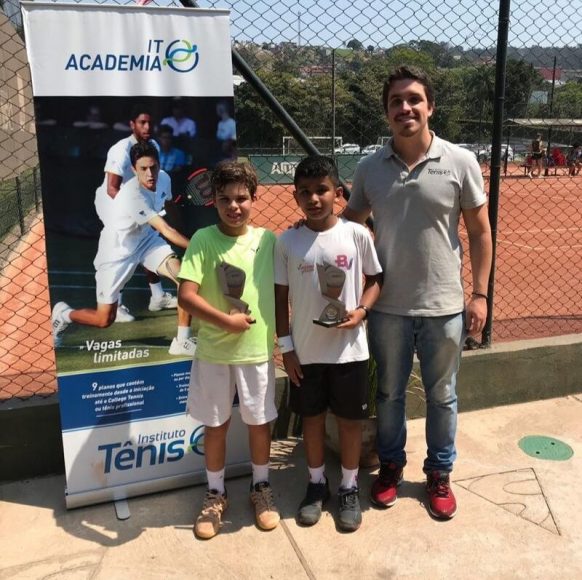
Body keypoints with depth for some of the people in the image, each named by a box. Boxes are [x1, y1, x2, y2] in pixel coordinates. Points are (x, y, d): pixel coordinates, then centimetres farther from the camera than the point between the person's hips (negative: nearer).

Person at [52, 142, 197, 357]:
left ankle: (183, 342, -7)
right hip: (117, 250, -6)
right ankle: (63, 314, 32)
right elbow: (166, 231, -36)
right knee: (104, 320, -1)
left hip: (145, 239, 6)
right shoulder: (133, 195, -34)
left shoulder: (164, 179, -11)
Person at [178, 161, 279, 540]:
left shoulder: (269, 240, -2)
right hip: (214, 353, -1)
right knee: (215, 425, 13)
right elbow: (186, 296, -14)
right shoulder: (203, 240, -9)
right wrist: (226, 320, -21)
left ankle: (261, 487, 37)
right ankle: (216, 494, 33)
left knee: (260, 422, 14)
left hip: (258, 352, 1)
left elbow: (280, 293, 5)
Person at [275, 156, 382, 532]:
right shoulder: (287, 242, -5)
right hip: (306, 350, 1)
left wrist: (361, 311, -15)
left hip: (349, 348, -1)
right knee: (312, 418, 16)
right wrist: (286, 346, -1)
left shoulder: (357, 235, -8)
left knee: (350, 419, 12)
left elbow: (374, 280, 3)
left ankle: (350, 488, 32)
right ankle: (317, 484, 36)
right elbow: (280, 296, 1)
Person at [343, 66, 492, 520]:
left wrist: (480, 294, -3)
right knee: (389, 393, 17)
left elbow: (480, 232, -1)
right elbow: (350, 225, 11)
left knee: (442, 396, 15)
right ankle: (391, 466, 39)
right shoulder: (369, 168, -2)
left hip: (443, 307, -1)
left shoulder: (460, 162, -6)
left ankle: (440, 474, 36)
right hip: (388, 307, 1)